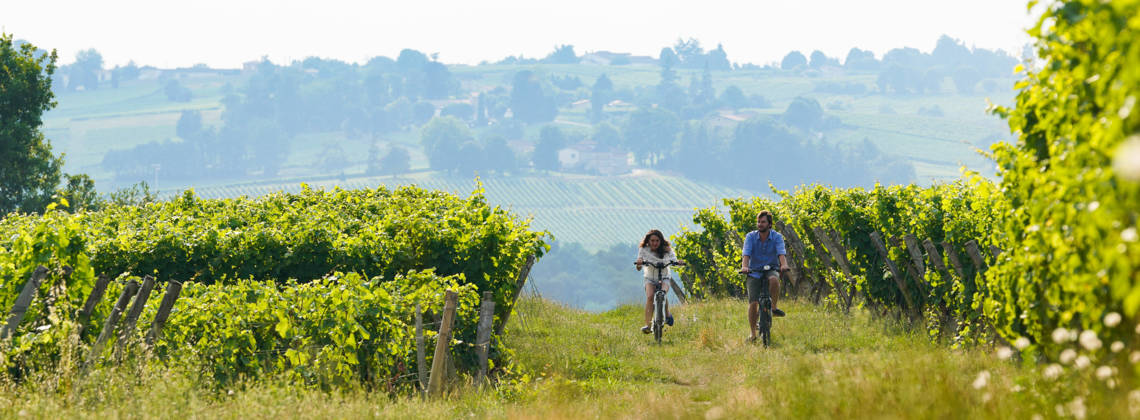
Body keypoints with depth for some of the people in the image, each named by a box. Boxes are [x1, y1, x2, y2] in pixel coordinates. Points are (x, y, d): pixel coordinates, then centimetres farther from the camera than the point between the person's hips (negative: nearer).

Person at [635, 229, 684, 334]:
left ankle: (667, 314, -2)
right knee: (649, 297, -27)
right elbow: (638, 269, -14)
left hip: (664, 278, 0)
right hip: (650, 279, 0)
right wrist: (639, 263, -38)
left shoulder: (667, 250, -9)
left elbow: (674, 260, -20)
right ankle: (647, 325, -30)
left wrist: (679, 262, -44)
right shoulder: (643, 250, -9)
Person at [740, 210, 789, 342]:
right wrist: (744, 266, -40)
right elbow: (746, 254, -20)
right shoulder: (751, 236, -6)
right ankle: (752, 333, 1)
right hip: (754, 272, 0)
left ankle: (774, 307, -19)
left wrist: (784, 265, -44)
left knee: (774, 280, -38)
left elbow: (781, 253, -23)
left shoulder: (777, 237, -7)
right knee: (753, 303, -12)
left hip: (771, 269, 0)